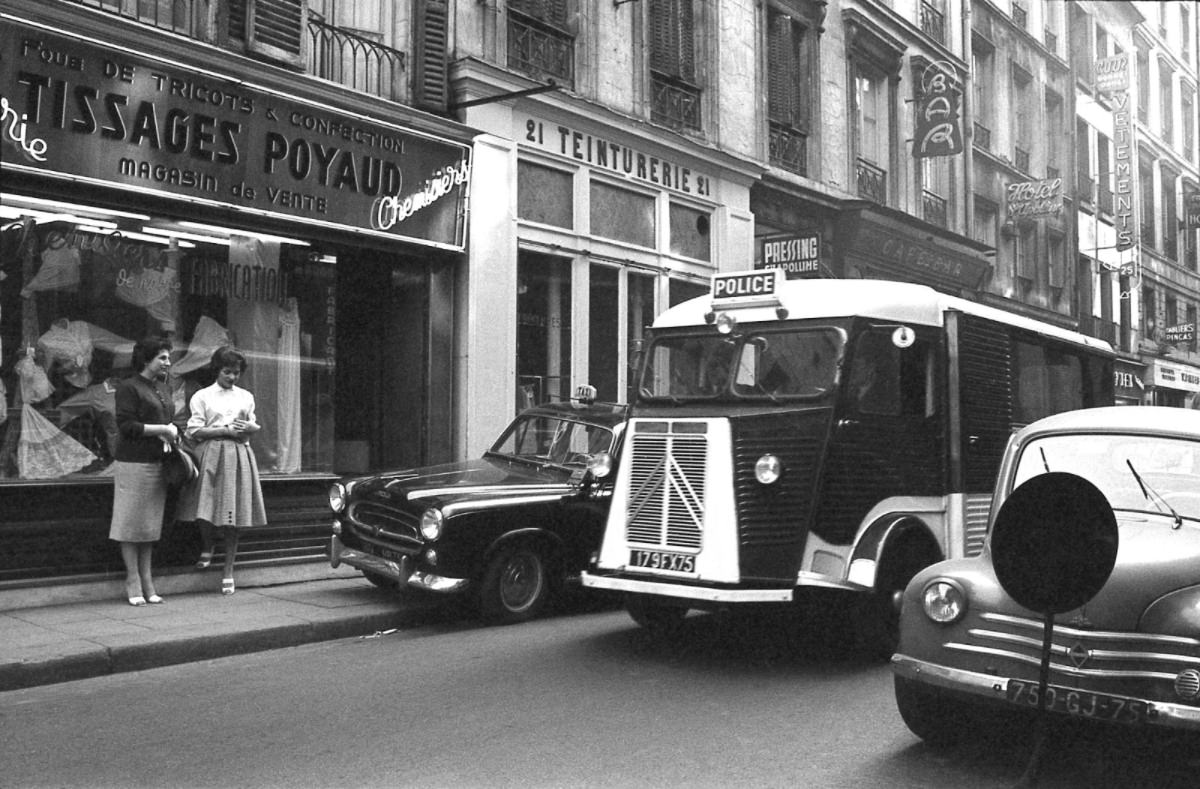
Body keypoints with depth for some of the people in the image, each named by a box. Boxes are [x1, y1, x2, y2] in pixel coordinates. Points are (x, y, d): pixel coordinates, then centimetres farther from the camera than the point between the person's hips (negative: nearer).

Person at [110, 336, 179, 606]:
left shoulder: (161, 389, 17)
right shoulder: (128, 387, -6)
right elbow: (126, 425, -14)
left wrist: (172, 432, 1)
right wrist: (161, 429, -13)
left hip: (158, 462, 8)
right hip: (133, 462, -7)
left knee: (150, 523, 9)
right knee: (131, 523, -1)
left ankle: (147, 581, 14)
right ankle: (132, 581, 5)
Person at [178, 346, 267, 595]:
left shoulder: (246, 397, 15)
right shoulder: (202, 396, 5)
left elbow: (254, 426, 23)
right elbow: (194, 431, -1)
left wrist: (249, 428, -1)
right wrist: (226, 429, -10)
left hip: (239, 456, 2)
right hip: (211, 455, -2)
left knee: (233, 516, -1)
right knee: (205, 512, -10)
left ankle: (228, 572, 8)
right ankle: (208, 547, 24)